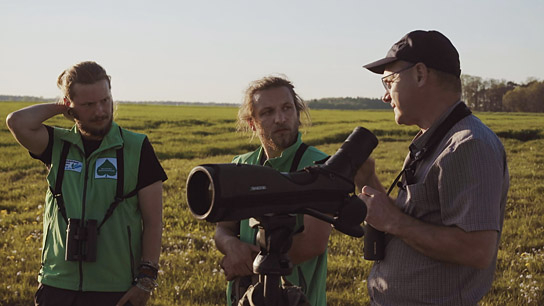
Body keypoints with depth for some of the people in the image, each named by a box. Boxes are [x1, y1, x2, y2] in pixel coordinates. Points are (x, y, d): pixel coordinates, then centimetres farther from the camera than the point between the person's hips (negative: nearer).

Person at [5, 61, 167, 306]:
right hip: (58, 286, 2)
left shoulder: (136, 148, -2)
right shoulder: (58, 146, 4)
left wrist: (146, 279, -8)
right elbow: (17, 122, -16)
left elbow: (153, 222, -2)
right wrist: (59, 107, -2)